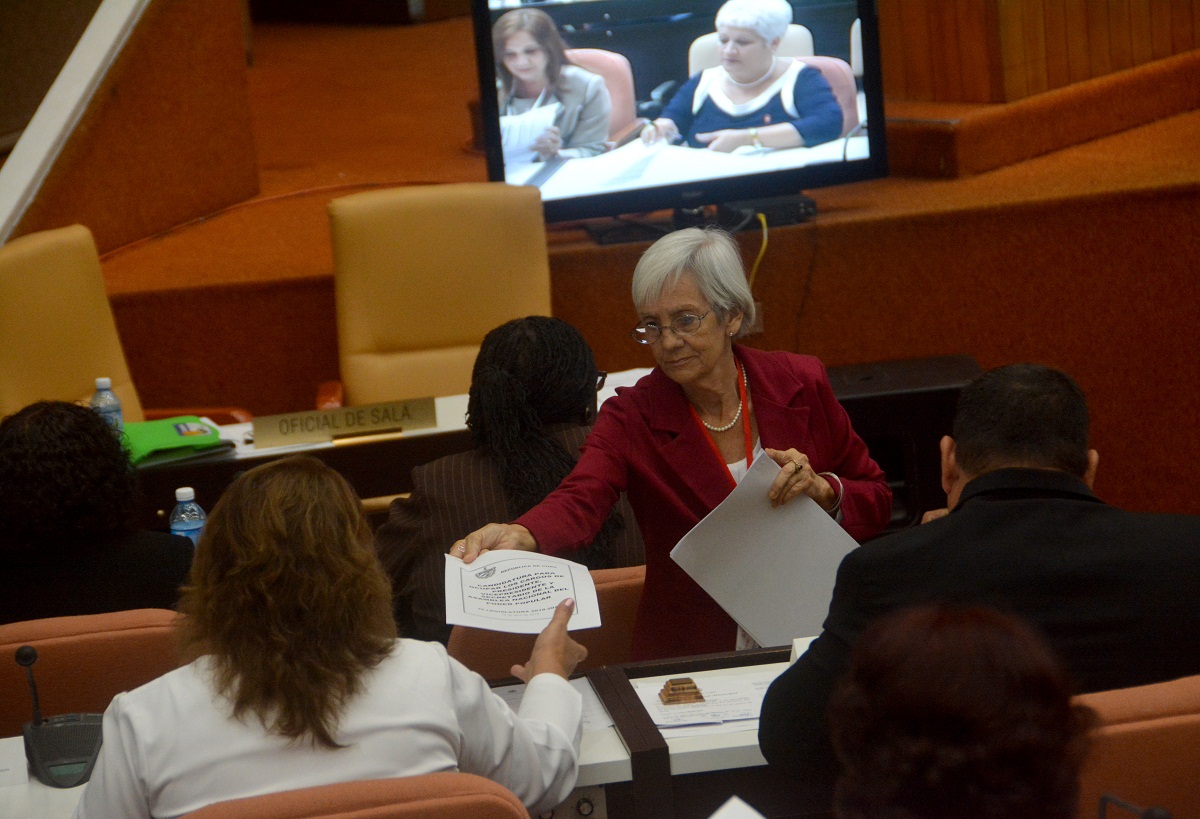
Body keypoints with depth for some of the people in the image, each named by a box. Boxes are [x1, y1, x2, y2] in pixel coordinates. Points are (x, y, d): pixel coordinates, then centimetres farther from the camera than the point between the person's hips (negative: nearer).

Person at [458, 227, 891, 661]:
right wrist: (522, 536, -47)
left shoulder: (801, 385, 1)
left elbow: (877, 501, 9)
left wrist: (823, 490, -14)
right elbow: (579, 501, -24)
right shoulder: (631, 417, -5)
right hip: (691, 654, 0)